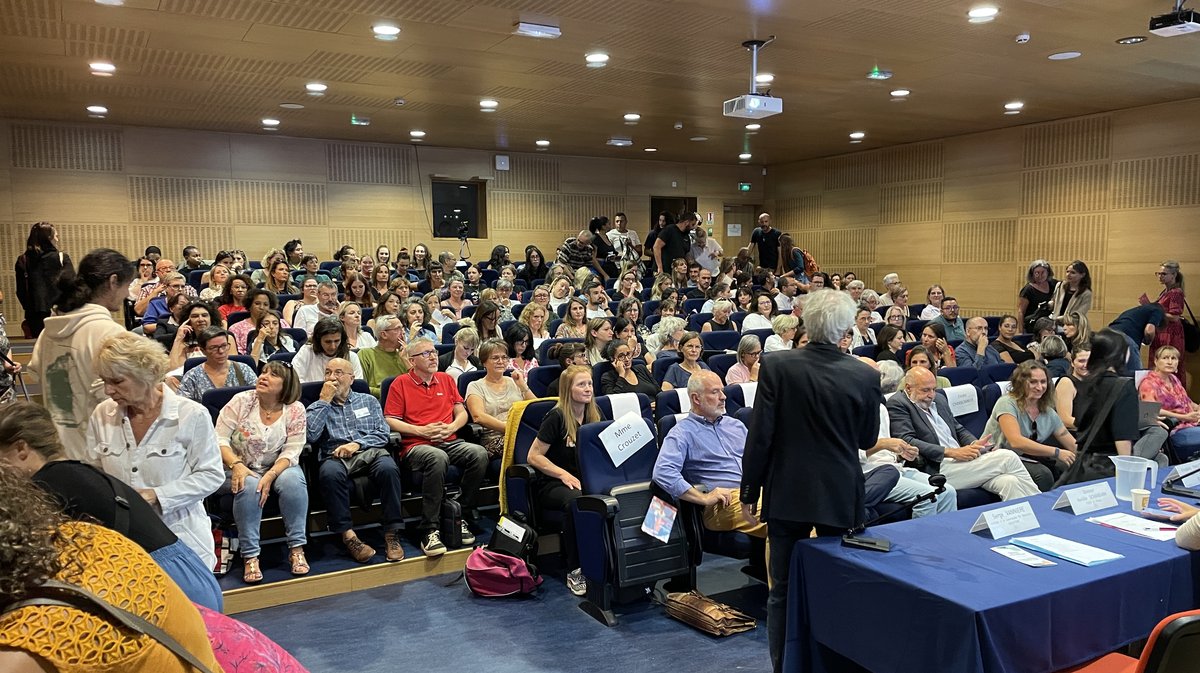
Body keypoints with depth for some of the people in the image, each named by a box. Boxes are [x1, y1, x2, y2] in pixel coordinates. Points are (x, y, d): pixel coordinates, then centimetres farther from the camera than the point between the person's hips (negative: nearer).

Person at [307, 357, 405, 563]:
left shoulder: (368, 401, 24)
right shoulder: (318, 406, 22)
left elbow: (382, 434, 11)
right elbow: (310, 435, 0)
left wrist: (357, 444, -7)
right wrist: (324, 400, 5)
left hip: (370, 452, 1)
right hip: (336, 457, 0)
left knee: (388, 468, -35)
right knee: (330, 472, -38)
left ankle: (392, 534, -29)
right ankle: (347, 534, -33)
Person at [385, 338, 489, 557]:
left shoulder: (446, 379, 20)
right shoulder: (401, 383, 6)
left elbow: (462, 413, 18)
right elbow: (390, 421, 0)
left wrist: (450, 428, -2)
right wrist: (421, 431, -9)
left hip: (450, 442, 4)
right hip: (416, 445, -4)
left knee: (479, 453, -27)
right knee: (437, 457, -40)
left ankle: (462, 517, -13)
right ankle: (429, 531, -33)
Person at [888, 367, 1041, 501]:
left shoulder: (939, 400, 21)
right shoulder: (897, 404, -4)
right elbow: (906, 441, -16)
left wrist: (975, 444, 3)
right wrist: (952, 452, -20)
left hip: (963, 461, 8)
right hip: (938, 470, -8)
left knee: (1009, 481, -20)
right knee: (1007, 457, -14)